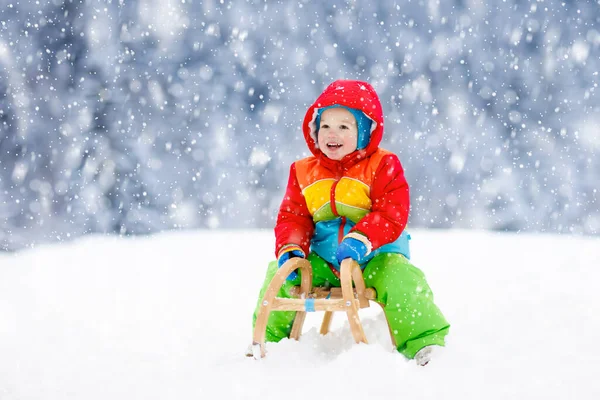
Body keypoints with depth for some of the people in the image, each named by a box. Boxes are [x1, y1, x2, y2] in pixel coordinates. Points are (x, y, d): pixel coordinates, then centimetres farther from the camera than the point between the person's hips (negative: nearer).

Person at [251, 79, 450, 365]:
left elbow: (392, 214, -16)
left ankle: (425, 342, -22)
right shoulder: (304, 173, 8)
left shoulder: (382, 166, -5)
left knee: (400, 278, -33)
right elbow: (292, 217, 7)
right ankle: (269, 338, 10)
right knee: (279, 275, -10)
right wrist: (290, 249, -15)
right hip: (324, 261, 4)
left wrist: (361, 239, -32)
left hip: (377, 257, -4)